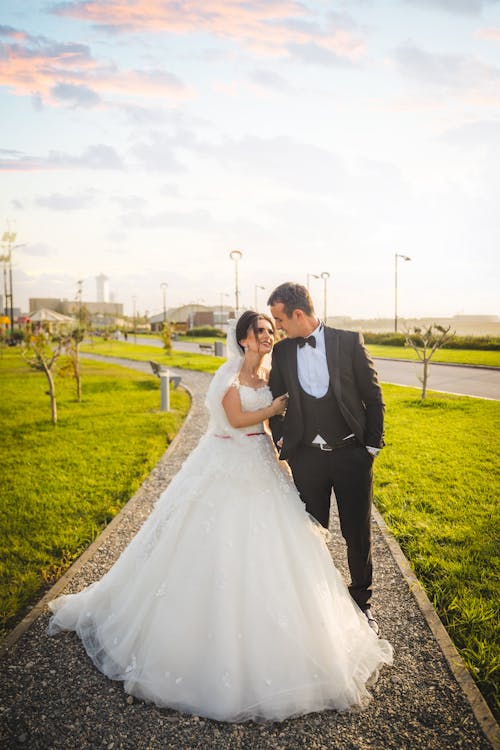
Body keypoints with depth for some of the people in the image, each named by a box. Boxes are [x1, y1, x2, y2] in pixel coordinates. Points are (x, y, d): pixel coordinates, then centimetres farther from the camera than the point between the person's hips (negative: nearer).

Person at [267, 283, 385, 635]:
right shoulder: (282, 352, 2)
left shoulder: (349, 341, -6)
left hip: (352, 454, -2)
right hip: (307, 457, 2)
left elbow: (373, 397, -2)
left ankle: (362, 601, 33)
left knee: (358, 534, 10)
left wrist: (373, 445, -3)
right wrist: (282, 443, 0)